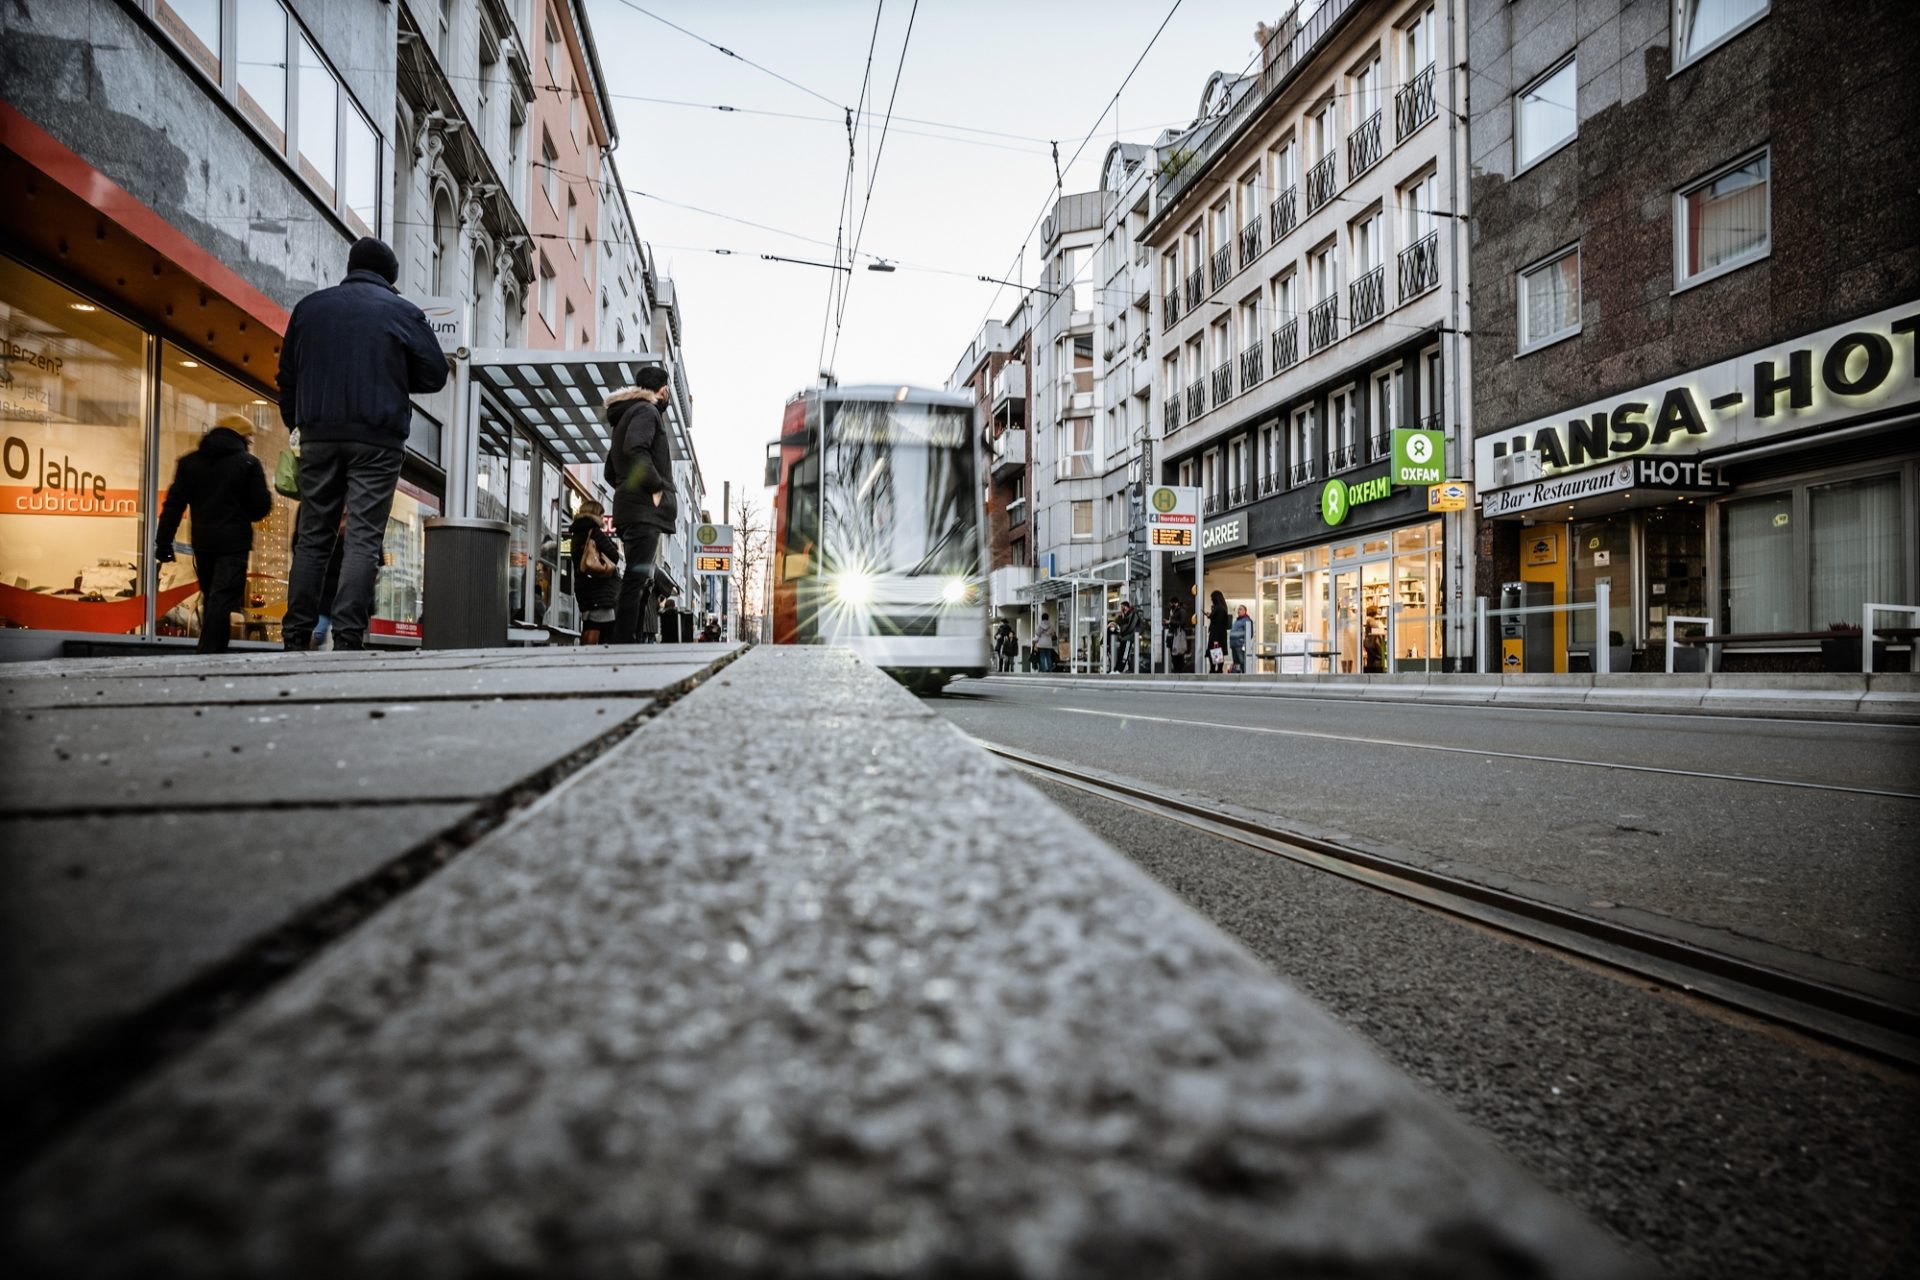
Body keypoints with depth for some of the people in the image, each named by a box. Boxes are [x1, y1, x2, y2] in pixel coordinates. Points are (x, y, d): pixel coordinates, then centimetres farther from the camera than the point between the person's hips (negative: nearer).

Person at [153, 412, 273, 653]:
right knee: (223, 598, -8)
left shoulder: (189, 462, 10)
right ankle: (209, 650, -17)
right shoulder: (248, 463, -3)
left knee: (210, 596, 17)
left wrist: (163, 542, 7)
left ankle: (211, 649, 22)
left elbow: (174, 504, 6)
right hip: (234, 541, -5)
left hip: (202, 542, 5)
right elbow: (261, 506, -6)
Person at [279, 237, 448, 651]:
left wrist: (295, 423, 23)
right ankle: (347, 638, -12)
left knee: (312, 536, 8)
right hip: (377, 438, -3)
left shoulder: (309, 306, 14)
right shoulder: (403, 312, 4)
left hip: (319, 434, 3)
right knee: (364, 538, -6)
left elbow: (287, 375, 15)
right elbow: (435, 375, 5)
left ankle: (295, 636, 6)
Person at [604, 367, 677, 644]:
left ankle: (628, 641, 8)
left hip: (628, 506, 10)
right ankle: (624, 642, -19)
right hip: (645, 508, -10)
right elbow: (636, 449, -22)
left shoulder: (622, 417, 28)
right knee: (637, 578, -15)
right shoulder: (646, 410, -2)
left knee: (640, 580, 10)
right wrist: (655, 487, -17)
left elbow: (611, 472, 29)